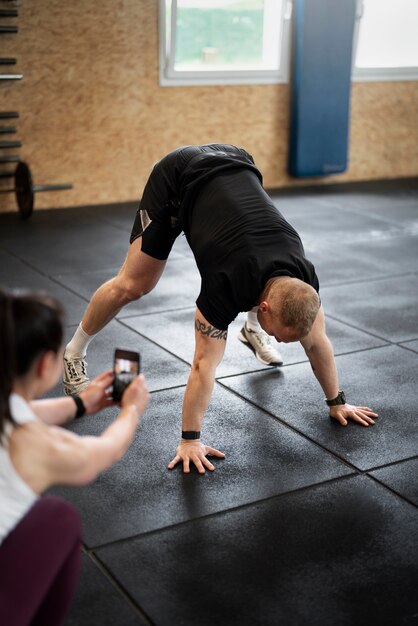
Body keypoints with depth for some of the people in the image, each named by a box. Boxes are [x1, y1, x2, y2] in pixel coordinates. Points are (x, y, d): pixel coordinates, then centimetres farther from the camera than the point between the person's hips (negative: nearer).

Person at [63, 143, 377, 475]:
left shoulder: (301, 280, -22)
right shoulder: (229, 285, -36)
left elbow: (317, 342, -6)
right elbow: (205, 364, -31)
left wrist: (337, 401, 4)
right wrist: (190, 439, -24)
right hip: (177, 176, -5)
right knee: (132, 285, -8)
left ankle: (252, 328, 38)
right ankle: (75, 353, 12)